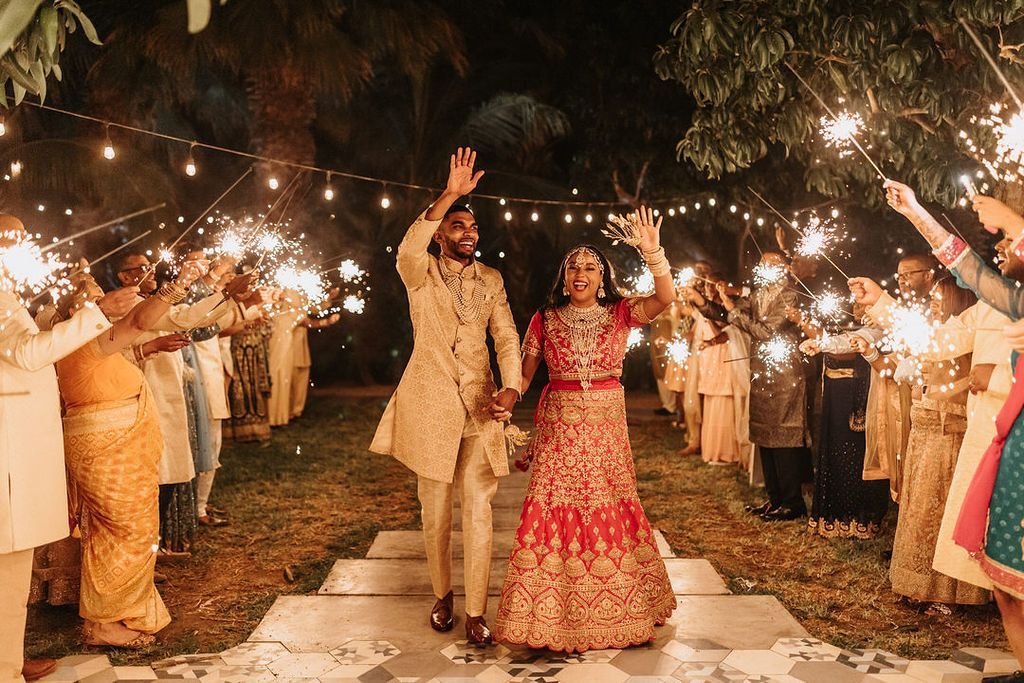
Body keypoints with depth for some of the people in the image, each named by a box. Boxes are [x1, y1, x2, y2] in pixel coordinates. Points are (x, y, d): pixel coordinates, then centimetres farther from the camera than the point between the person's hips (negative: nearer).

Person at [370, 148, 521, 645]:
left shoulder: (491, 281, 9)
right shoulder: (421, 274, -1)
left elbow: (506, 338, 2)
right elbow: (407, 250, -25)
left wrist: (512, 387, -16)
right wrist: (450, 194, -32)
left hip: (479, 407, 2)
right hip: (430, 403, -1)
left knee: (478, 509, -3)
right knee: (434, 509, 9)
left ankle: (475, 612, 5)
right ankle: (442, 595, 28)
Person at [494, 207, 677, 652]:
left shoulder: (620, 314, 1)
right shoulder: (545, 319, 3)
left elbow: (665, 298, -15)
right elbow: (523, 374, 5)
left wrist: (652, 252, -27)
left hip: (606, 426, 0)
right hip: (558, 427, 0)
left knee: (611, 510, 7)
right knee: (554, 510, -1)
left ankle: (618, 609, 26)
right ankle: (553, 613, 13)